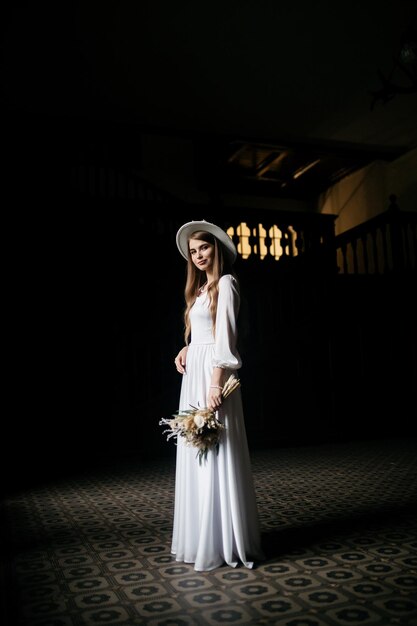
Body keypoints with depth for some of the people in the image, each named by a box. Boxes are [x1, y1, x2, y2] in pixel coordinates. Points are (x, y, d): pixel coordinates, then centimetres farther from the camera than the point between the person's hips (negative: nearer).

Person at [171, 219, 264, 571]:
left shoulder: (225, 284, -7)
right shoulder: (202, 287, 19)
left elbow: (225, 337, -16)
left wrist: (215, 385, -21)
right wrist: (186, 349, 6)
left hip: (212, 376, -9)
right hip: (194, 375, 9)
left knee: (217, 455, -5)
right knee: (196, 454, 11)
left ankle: (224, 545, 5)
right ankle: (201, 538, 23)